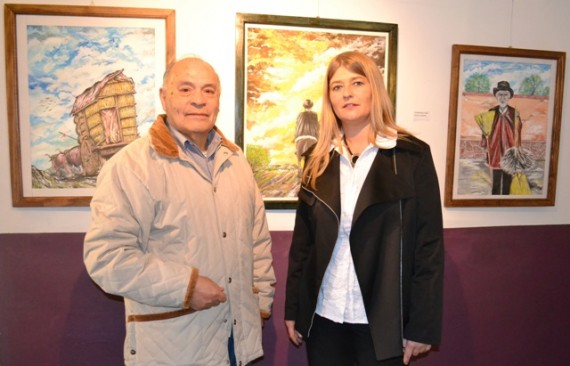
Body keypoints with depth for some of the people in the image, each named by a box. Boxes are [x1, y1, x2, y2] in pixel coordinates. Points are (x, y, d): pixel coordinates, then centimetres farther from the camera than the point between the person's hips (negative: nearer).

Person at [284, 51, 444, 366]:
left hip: (382, 318, -3)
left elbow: (429, 243, -7)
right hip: (323, 315, 3)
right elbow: (302, 240, 6)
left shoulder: (412, 155, -7)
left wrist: (422, 325, -8)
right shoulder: (318, 160, 3)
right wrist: (293, 309, 6)